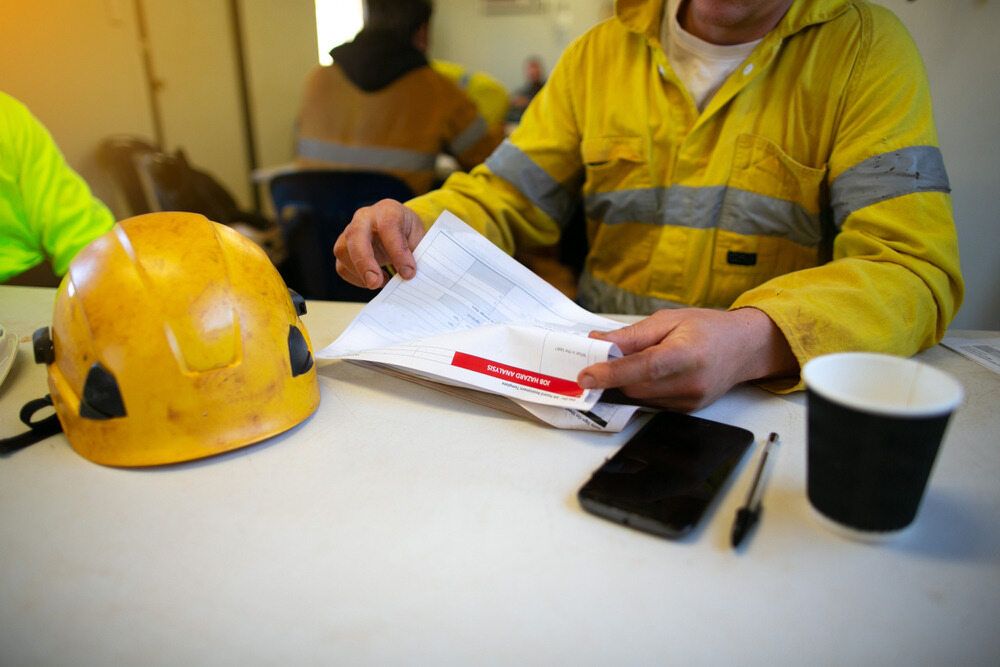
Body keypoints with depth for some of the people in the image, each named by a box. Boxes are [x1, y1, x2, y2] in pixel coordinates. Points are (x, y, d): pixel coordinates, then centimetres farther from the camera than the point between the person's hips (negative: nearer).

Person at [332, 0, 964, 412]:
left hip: (772, 392, -2)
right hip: (594, 370, 3)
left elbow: (915, 268, -14)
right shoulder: (603, 51, 7)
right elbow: (498, 201, 6)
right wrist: (416, 228, -17)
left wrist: (758, 340, -34)